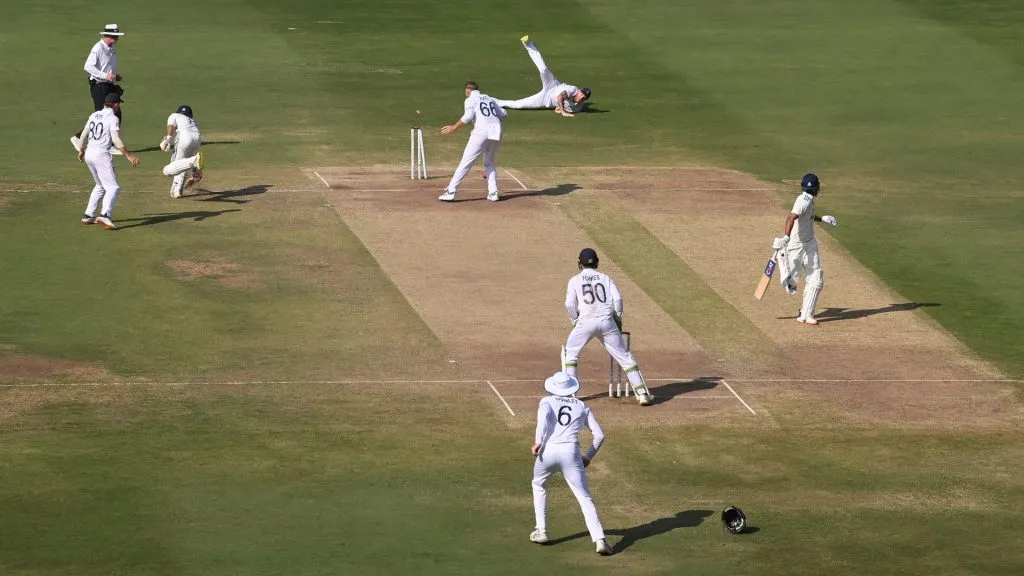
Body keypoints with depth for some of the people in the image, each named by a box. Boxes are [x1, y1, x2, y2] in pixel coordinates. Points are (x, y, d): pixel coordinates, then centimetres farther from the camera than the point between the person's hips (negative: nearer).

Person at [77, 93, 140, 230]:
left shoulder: (94, 116, 13)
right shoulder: (113, 118, -8)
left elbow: (84, 135, 21)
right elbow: (116, 140, -18)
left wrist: (82, 150, 37)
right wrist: (128, 155, -20)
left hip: (89, 153, 8)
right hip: (101, 153, -8)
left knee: (100, 186, 24)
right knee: (113, 187, -12)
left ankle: (88, 215, 22)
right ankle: (105, 215, -32)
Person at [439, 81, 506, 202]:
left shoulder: (470, 100, 7)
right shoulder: (490, 99, 24)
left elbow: (468, 116, -10)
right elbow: (503, 114, 25)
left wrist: (453, 127, -6)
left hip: (481, 131, -6)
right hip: (496, 131, 6)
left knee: (466, 162, -7)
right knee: (489, 163, 22)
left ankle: (450, 192, -10)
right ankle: (493, 193, 11)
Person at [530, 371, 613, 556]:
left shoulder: (547, 401, 16)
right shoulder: (582, 406, 21)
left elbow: (544, 414, -10)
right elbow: (599, 435, 15)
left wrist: (538, 442, -13)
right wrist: (588, 457, 26)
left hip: (548, 451, 0)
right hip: (571, 453, 0)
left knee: (538, 485, 29)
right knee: (585, 498, -2)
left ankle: (541, 531, 25)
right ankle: (599, 540, -19)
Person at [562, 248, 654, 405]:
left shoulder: (575, 280, 9)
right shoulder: (606, 278, 14)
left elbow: (569, 304, -2)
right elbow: (617, 299, 2)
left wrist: (575, 321, 13)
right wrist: (618, 319, 14)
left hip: (586, 322, -2)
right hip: (607, 321, 2)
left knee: (570, 354, 18)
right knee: (624, 356, 6)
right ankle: (642, 393, -2)